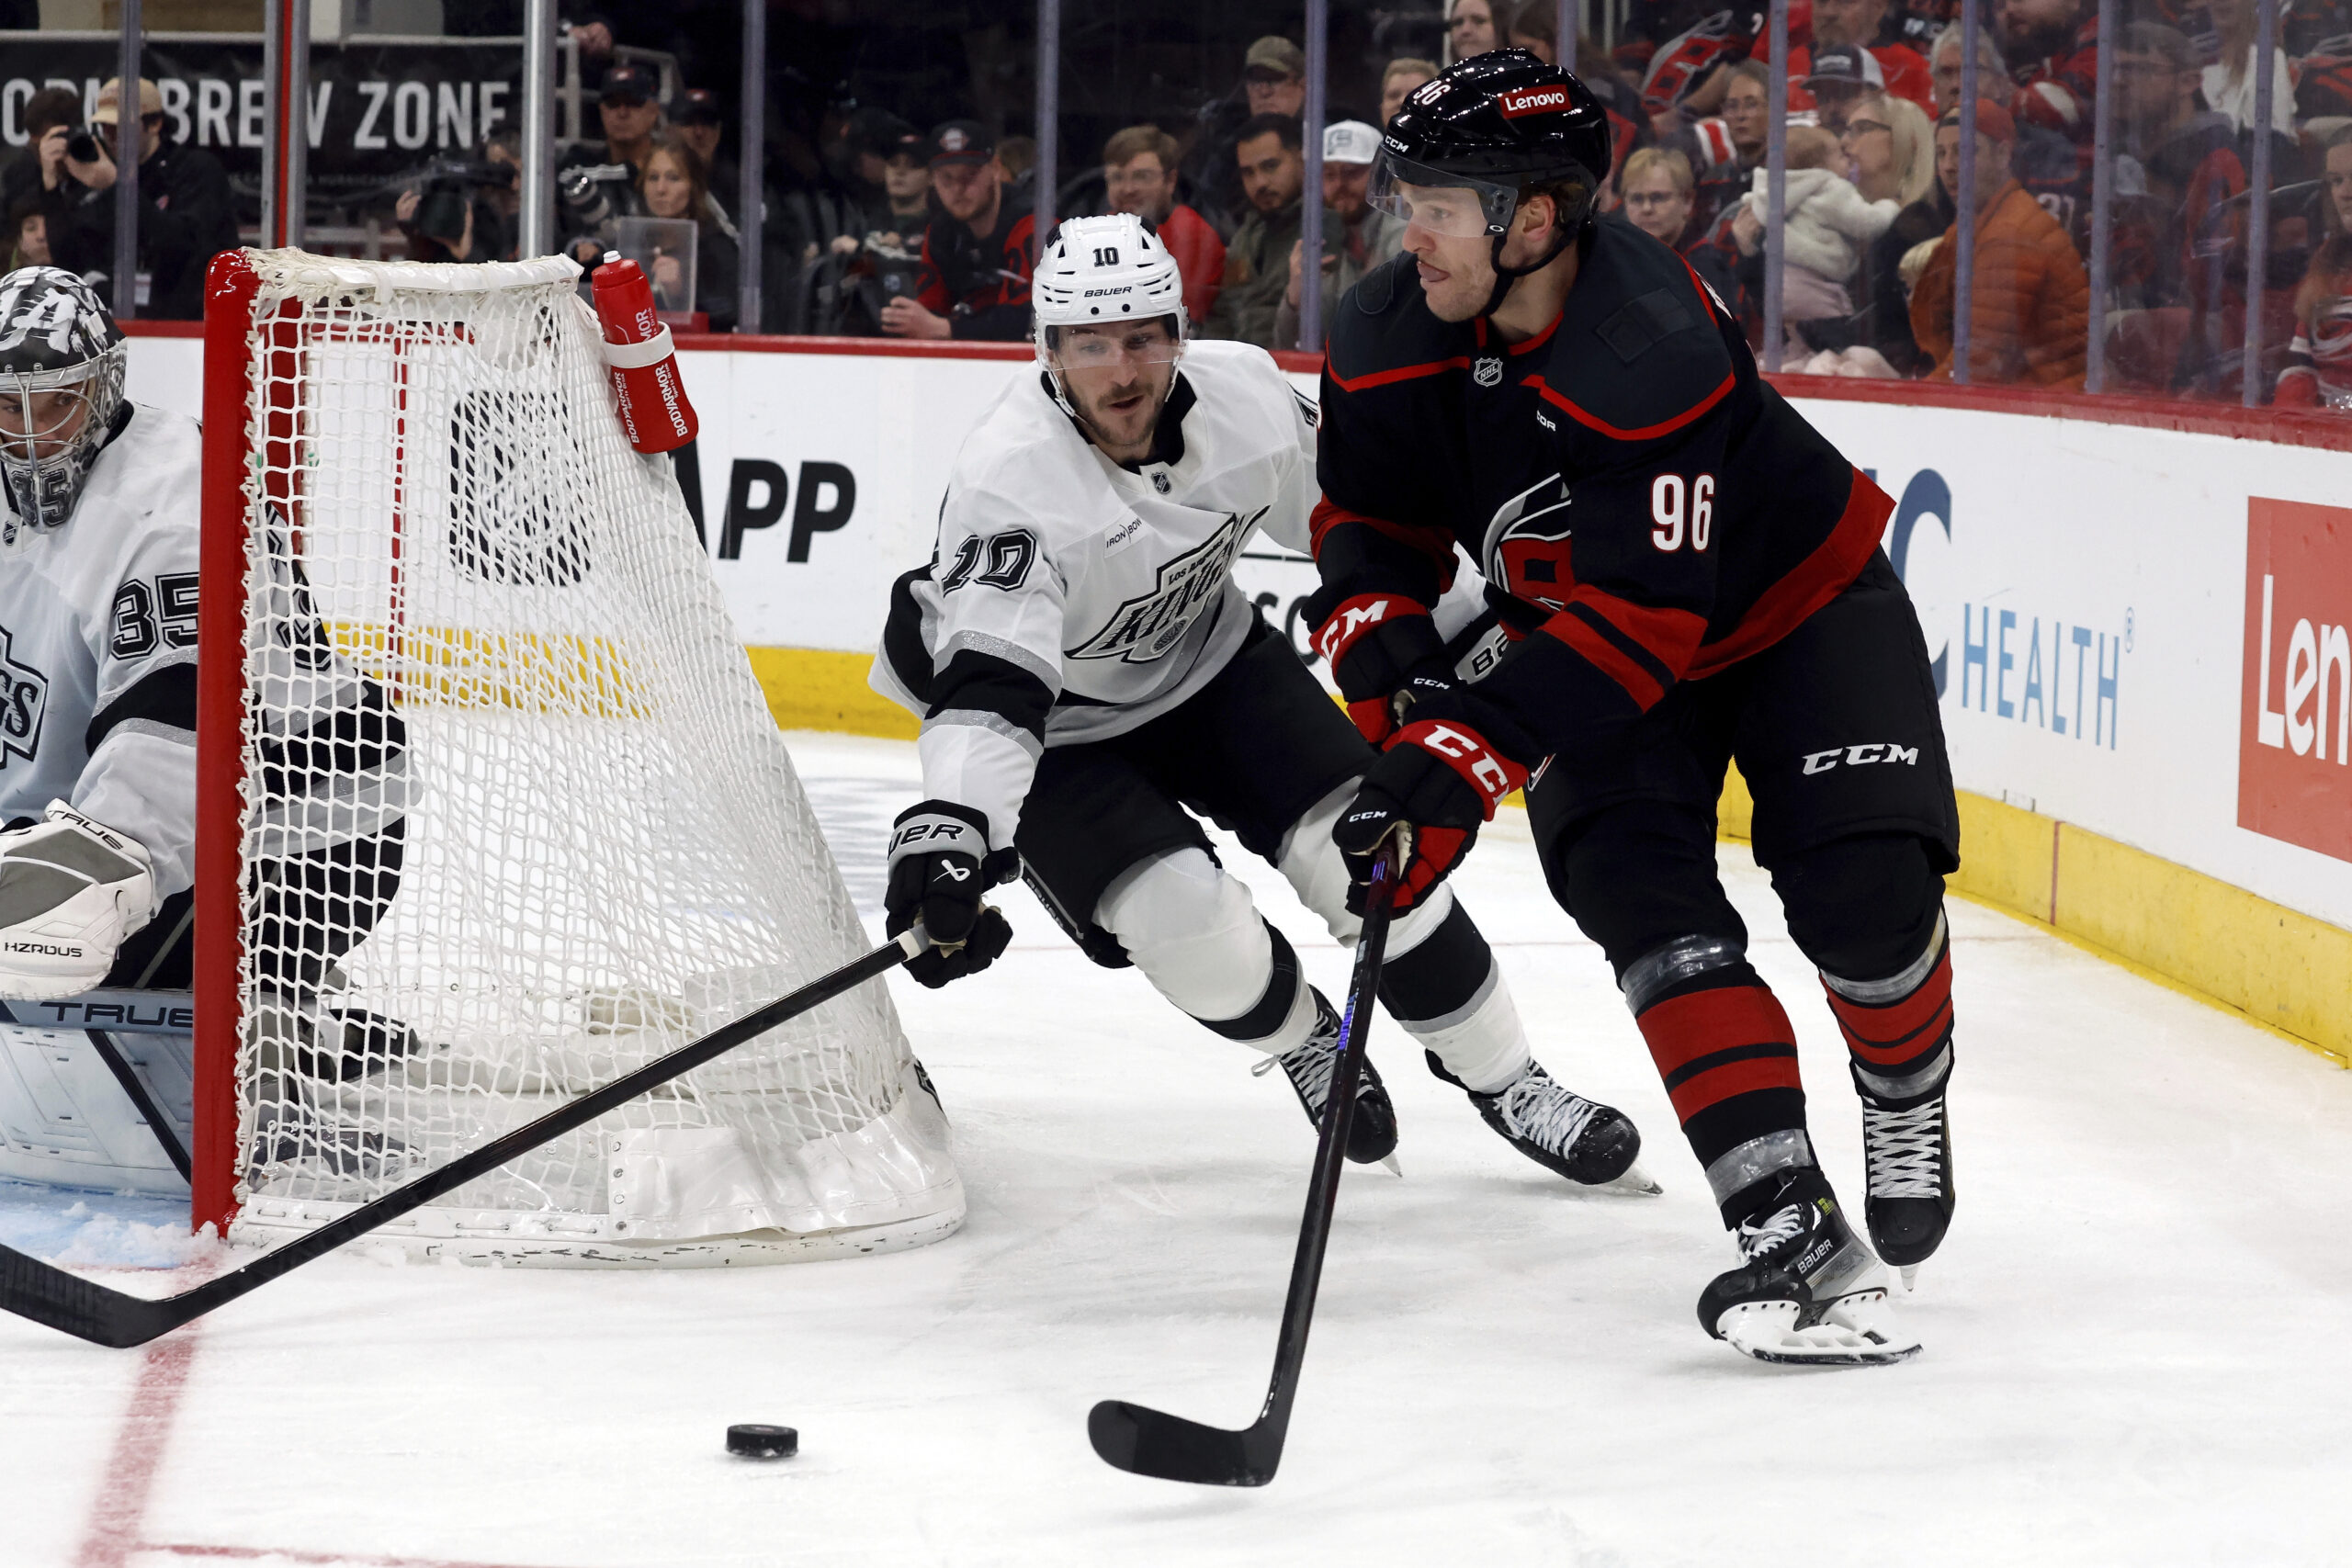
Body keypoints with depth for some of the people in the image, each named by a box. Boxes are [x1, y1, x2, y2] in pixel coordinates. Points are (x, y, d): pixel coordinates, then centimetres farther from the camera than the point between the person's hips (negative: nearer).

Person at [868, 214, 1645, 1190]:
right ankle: (1299, 1037, 14)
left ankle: (1498, 1074, 10)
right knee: (1185, 922, -20)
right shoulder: (1009, 479, -35)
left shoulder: (1245, 397, -19)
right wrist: (946, 832, -60)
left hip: (1208, 663, 4)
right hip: (1055, 721, -4)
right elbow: (986, 682, -45)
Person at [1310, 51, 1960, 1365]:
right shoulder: (1390, 344, -16)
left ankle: (1907, 1094, 18)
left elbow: (1642, 620, -39)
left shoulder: (1653, 349, -36)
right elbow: (1370, 521, 0)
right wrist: (1397, 669, -19)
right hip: (1591, 631, 5)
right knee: (1641, 897, -17)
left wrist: (1470, 757, -43)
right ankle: (1791, 1231, -20)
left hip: (1799, 600, -5)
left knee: (1865, 895, -18)